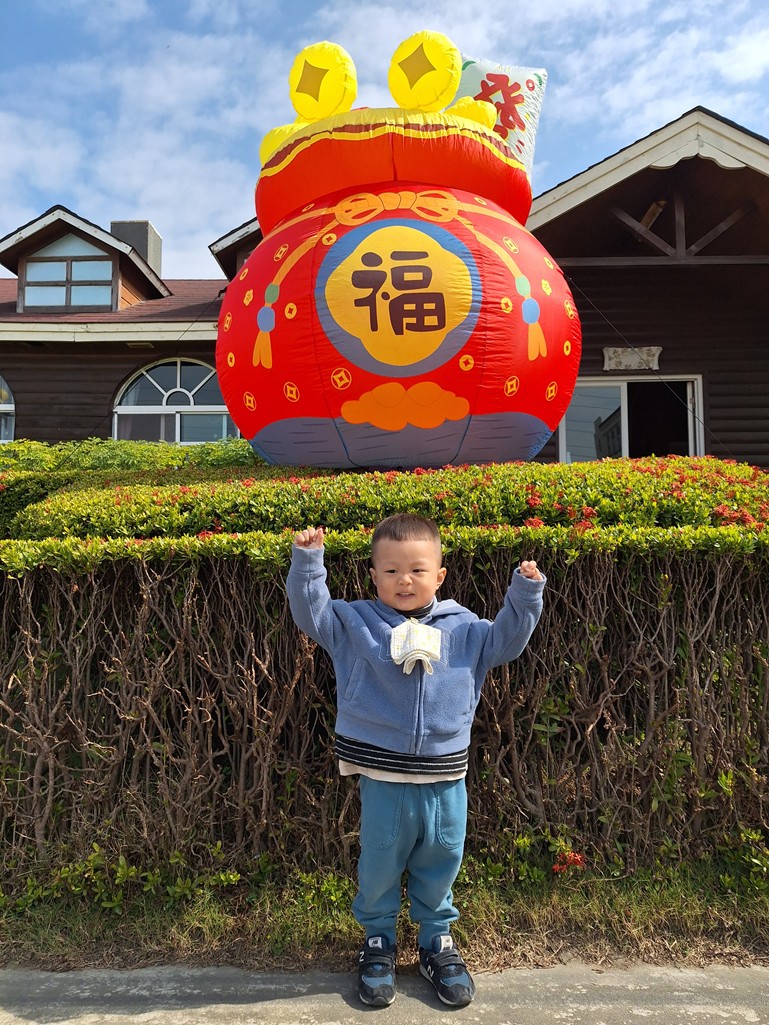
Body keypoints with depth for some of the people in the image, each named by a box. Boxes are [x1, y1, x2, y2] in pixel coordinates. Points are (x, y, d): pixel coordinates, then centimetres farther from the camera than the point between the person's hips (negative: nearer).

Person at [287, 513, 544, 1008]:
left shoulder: (463, 629, 1)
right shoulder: (355, 623, -5)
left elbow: (507, 639, 5)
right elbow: (310, 611, -7)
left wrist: (525, 594, -7)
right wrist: (307, 561, -19)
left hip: (445, 781, 2)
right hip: (382, 780, -1)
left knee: (440, 866, 19)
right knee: (380, 867, 16)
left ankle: (437, 939, 43)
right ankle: (378, 940, 41)